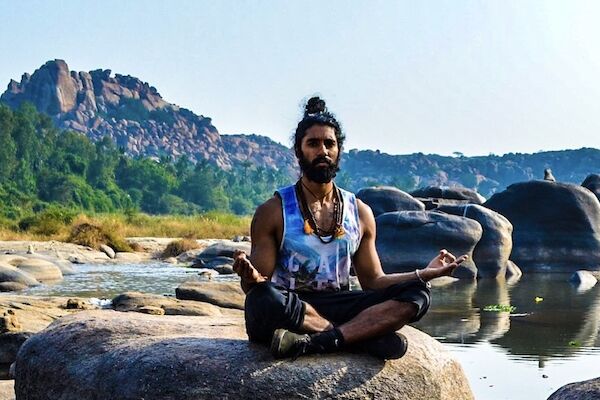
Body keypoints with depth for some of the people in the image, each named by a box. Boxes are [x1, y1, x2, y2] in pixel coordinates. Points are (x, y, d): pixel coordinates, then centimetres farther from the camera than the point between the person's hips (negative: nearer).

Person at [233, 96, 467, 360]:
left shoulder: (360, 212, 14)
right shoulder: (273, 211, 1)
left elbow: (373, 281, 17)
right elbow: (258, 288, -4)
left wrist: (425, 273, 3)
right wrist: (252, 279, -29)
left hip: (339, 311, 4)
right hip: (290, 311, -4)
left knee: (417, 295, -17)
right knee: (262, 299, -39)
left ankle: (313, 343, -32)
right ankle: (365, 335, -24)